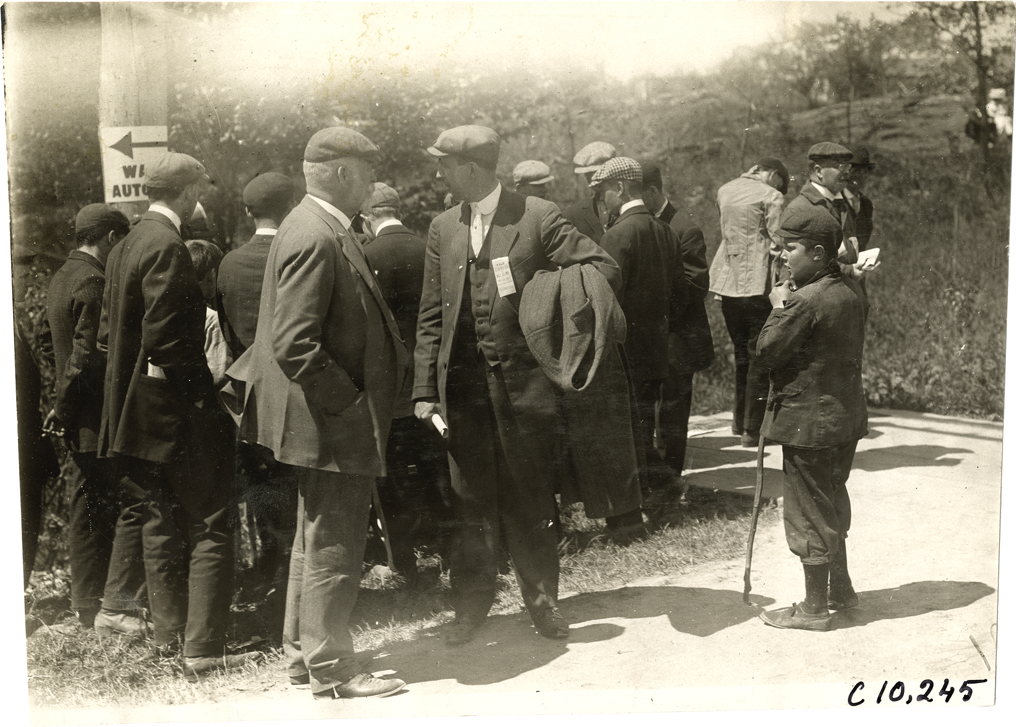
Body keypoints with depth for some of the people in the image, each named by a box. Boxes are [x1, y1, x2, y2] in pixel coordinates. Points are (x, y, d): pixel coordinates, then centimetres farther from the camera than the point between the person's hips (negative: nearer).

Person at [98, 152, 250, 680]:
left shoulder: (126, 246, 11)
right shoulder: (166, 246, -17)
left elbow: (108, 330, 15)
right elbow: (164, 339, -24)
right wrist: (198, 388, -12)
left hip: (136, 410, 10)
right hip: (175, 411, -10)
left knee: (162, 520, 17)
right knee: (210, 527, -5)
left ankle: (169, 633, 26)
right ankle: (202, 649, -6)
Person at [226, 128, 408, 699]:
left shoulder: (323, 229, 11)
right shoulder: (315, 238, -21)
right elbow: (294, 344, -27)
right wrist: (346, 403, -20)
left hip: (330, 417, 11)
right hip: (333, 423, -11)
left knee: (317, 540, 20)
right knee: (334, 549, 0)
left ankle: (304, 651, 33)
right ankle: (333, 670, 13)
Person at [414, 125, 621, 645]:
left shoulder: (539, 217, -4)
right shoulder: (443, 229, 10)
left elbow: (604, 270, -4)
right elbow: (431, 318, 10)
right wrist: (424, 390, 4)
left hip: (523, 382, -3)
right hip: (463, 385, 3)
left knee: (531, 497, 6)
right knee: (470, 500, 8)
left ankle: (541, 598, 23)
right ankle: (471, 603, 21)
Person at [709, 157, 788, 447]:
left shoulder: (724, 191, 11)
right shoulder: (771, 197, -8)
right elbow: (778, 243, -10)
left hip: (727, 281, 7)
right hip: (756, 284, -6)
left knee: (741, 352, 20)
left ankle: (739, 422, 27)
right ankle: (753, 429, 2)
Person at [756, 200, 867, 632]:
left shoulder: (806, 301, -22)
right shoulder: (851, 292, 5)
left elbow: (767, 353, -19)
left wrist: (780, 308, -6)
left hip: (808, 421, -9)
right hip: (845, 416, 9)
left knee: (808, 513, 2)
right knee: (832, 504, 22)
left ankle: (814, 608, 12)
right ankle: (840, 589, 35)